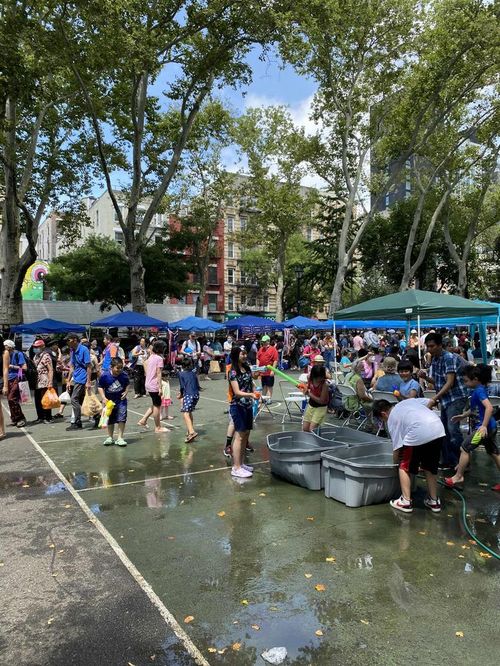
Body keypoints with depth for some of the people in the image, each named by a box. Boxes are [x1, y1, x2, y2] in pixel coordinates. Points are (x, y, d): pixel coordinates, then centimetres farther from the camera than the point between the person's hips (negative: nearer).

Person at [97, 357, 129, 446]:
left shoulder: (124, 375, -13)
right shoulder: (105, 376, -19)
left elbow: (127, 385, 6)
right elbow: (100, 387, -7)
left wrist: (126, 392, -11)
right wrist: (103, 398, -17)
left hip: (121, 400, 0)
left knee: (122, 419, -6)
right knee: (110, 420, 14)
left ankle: (120, 438, 6)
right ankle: (110, 437, 31)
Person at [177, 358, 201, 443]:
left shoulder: (181, 373, 3)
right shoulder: (194, 373, 17)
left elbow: (182, 386, -2)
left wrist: (180, 395, 13)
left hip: (188, 395, -6)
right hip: (196, 395, 6)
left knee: (186, 414, -13)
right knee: (189, 412, 24)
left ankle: (192, 432, -32)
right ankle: (190, 430, 30)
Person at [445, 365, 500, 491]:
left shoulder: (479, 391, -17)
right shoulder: (478, 390, 12)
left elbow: (489, 407, -29)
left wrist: (484, 426, -32)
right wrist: (463, 415, 24)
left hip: (484, 427, -10)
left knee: (465, 448, -1)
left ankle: (458, 476, 10)